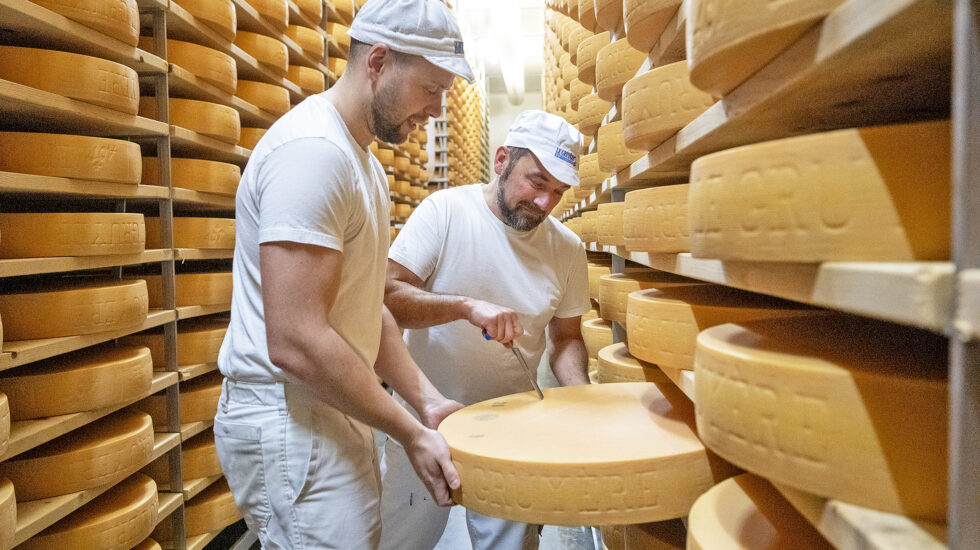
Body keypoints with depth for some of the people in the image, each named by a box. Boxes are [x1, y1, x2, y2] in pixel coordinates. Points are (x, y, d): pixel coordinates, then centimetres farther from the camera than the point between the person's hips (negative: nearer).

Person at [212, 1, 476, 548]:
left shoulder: (364, 163, 12)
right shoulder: (311, 149, -21)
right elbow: (295, 342, -27)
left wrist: (427, 399, 7)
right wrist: (410, 432, -17)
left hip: (334, 415, 10)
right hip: (289, 423, -10)